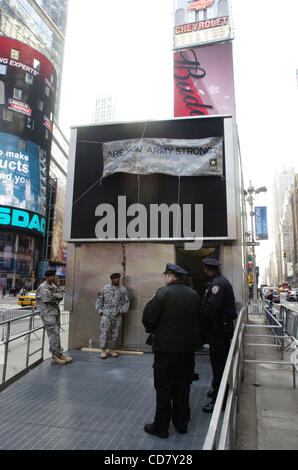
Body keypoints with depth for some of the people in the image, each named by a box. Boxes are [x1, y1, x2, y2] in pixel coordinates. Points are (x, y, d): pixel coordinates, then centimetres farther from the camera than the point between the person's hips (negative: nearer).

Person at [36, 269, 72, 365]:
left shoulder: (53, 286, 16)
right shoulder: (43, 287, -9)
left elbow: (60, 296, 7)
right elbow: (47, 298, -20)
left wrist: (57, 287, -6)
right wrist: (57, 296, -4)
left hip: (55, 313, 8)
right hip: (48, 314, -8)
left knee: (56, 334, 10)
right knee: (54, 334, -9)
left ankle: (59, 354, 16)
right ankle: (56, 355, -2)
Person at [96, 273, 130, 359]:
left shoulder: (123, 289, 6)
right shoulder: (105, 288, 3)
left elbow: (126, 302, 9)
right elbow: (99, 299, 7)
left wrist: (122, 310, -2)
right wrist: (99, 310, 0)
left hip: (117, 315, 2)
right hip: (106, 314, -2)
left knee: (115, 333, 7)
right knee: (104, 332, -4)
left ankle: (112, 350, 20)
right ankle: (103, 350, 6)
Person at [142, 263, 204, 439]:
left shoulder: (163, 293, -15)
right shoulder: (194, 294, 3)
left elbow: (148, 317, -15)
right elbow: (200, 317, 9)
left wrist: (152, 331, 5)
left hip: (166, 346, -6)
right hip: (189, 346, 6)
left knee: (164, 388, 8)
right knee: (183, 386, 18)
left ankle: (161, 427, 19)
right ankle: (182, 423, 31)